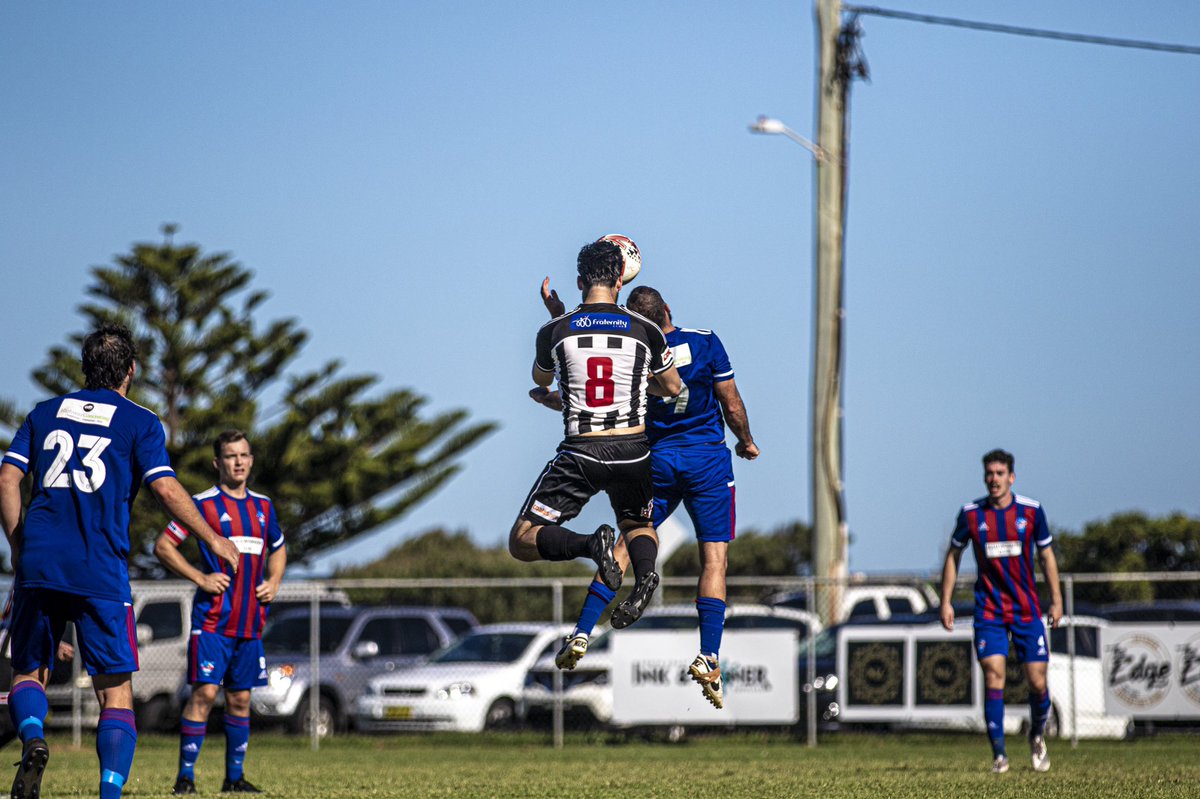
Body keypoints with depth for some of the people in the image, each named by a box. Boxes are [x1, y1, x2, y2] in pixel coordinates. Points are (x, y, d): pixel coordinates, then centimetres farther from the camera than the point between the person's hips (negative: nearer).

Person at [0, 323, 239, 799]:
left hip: (38, 564, 2)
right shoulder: (139, 422, 4)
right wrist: (212, 540, 7)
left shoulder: (44, 413, 15)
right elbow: (167, 491, -6)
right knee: (116, 692, 4)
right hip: (101, 573, -2)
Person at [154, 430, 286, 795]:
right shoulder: (203, 504, -3)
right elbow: (163, 546, -3)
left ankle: (235, 776, 16)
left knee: (240, 699, 8)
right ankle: (185, 776, -9)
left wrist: (273, 583, 11)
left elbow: (278, 550, 30)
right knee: (205, 693, -12)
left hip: (250, 621, 5)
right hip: (212, 620, -5)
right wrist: (201, 578, -11)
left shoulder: (263, 506, 14)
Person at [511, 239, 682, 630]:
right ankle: (645, 571, -8)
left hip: (580, 452, -2)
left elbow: (541, 379, 20)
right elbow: (672, 388, 15)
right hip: (632, 451, 2)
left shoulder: (554, 331, -2)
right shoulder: (645, 329, 0)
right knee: (638, 526, 29)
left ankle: (589, 544, -24)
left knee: (522, 542, 6)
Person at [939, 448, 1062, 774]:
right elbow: (953, 555, 8)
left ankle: (1037, 735, 29)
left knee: (1037, 682, -2)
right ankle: (999, 754, -8)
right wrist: (946, 601, 3)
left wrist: (1056, 600, 6)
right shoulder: (971, 513, -3)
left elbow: (1046, 555, 8)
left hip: (1027, 609, 1)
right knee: (993, 676, -13)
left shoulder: (1031, 511, -2)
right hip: (989, 610, -1)